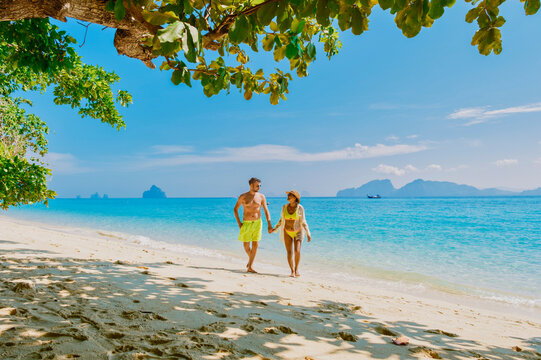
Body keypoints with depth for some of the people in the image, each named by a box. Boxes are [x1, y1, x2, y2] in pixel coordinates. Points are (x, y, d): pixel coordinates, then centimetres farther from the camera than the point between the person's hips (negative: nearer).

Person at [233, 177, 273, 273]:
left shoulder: (261, 197, -1)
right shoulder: (243, 197, -3)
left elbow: (266, 211, 0)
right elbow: (235, 209, 5)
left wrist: (269, 224, -10)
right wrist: (239, 223, -3)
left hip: (257, 223, 1)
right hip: (246, 223, -1)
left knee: (255, 245, -3)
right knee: (246, 245, 4)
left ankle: (250, 267, 6)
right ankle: (250, 259, 35)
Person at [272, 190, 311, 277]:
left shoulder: (300, 208, -13)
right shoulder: (285, 207, -5)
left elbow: (303, 222, -7)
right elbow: (282, 219, 7)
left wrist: (308, 234, -11)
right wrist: (275, 228, -1)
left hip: (298, 232, -2)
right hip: (287, 232, 2)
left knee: (297, 251, -18)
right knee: (289, 252, -5)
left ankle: (296, 269, 3)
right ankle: (292, 272, 7)